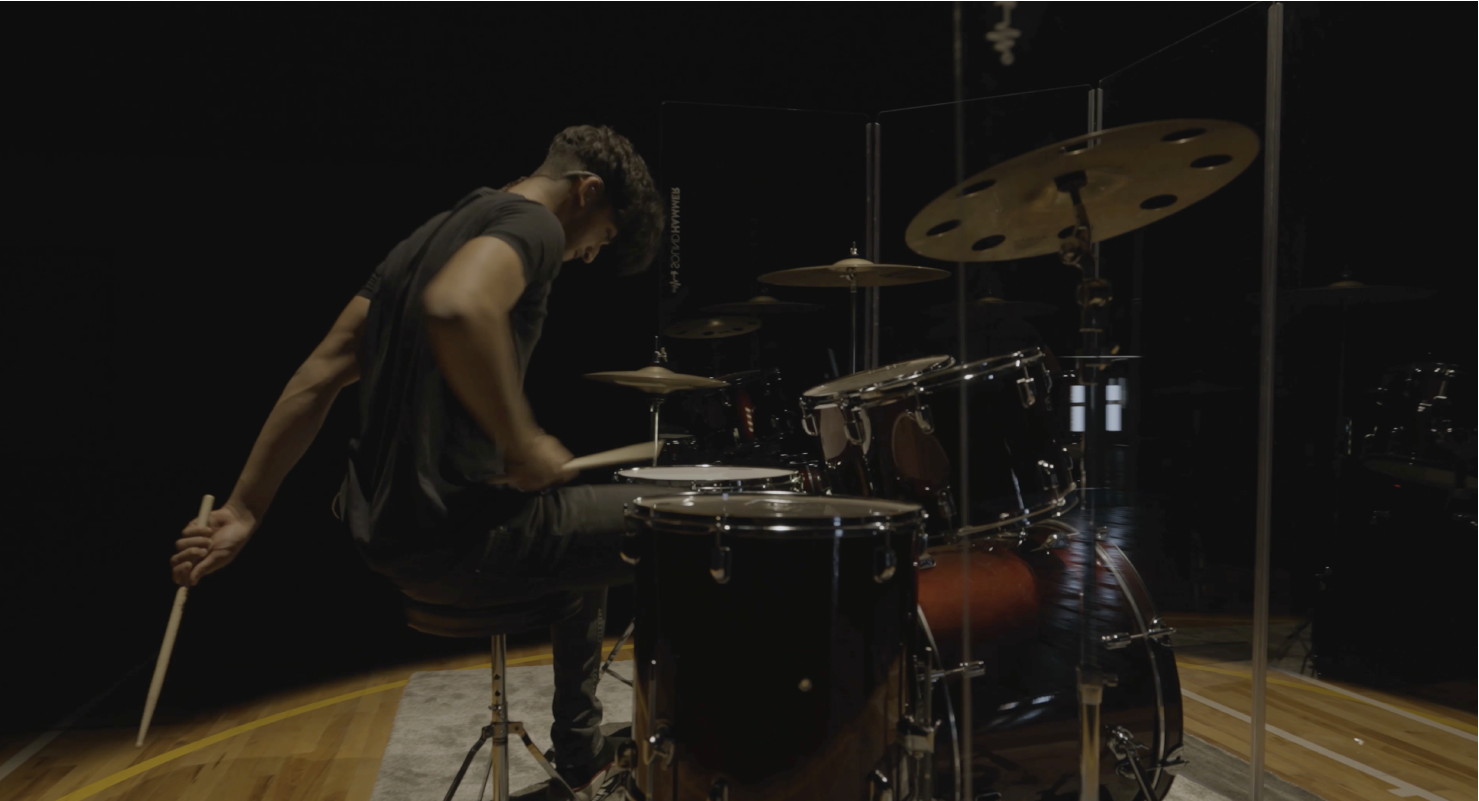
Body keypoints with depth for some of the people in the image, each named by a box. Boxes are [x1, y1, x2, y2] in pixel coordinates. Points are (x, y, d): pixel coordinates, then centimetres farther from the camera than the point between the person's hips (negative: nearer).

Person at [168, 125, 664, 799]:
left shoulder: (433, 232, 17)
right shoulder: (532, 223, -10)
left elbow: (320, 374, 13)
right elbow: (456, 310, -34)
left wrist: (245, 510, 13)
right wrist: (523, 444, -21)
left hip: (387, 533, 9)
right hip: (453, 538, -9)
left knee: (592, 531, 30)